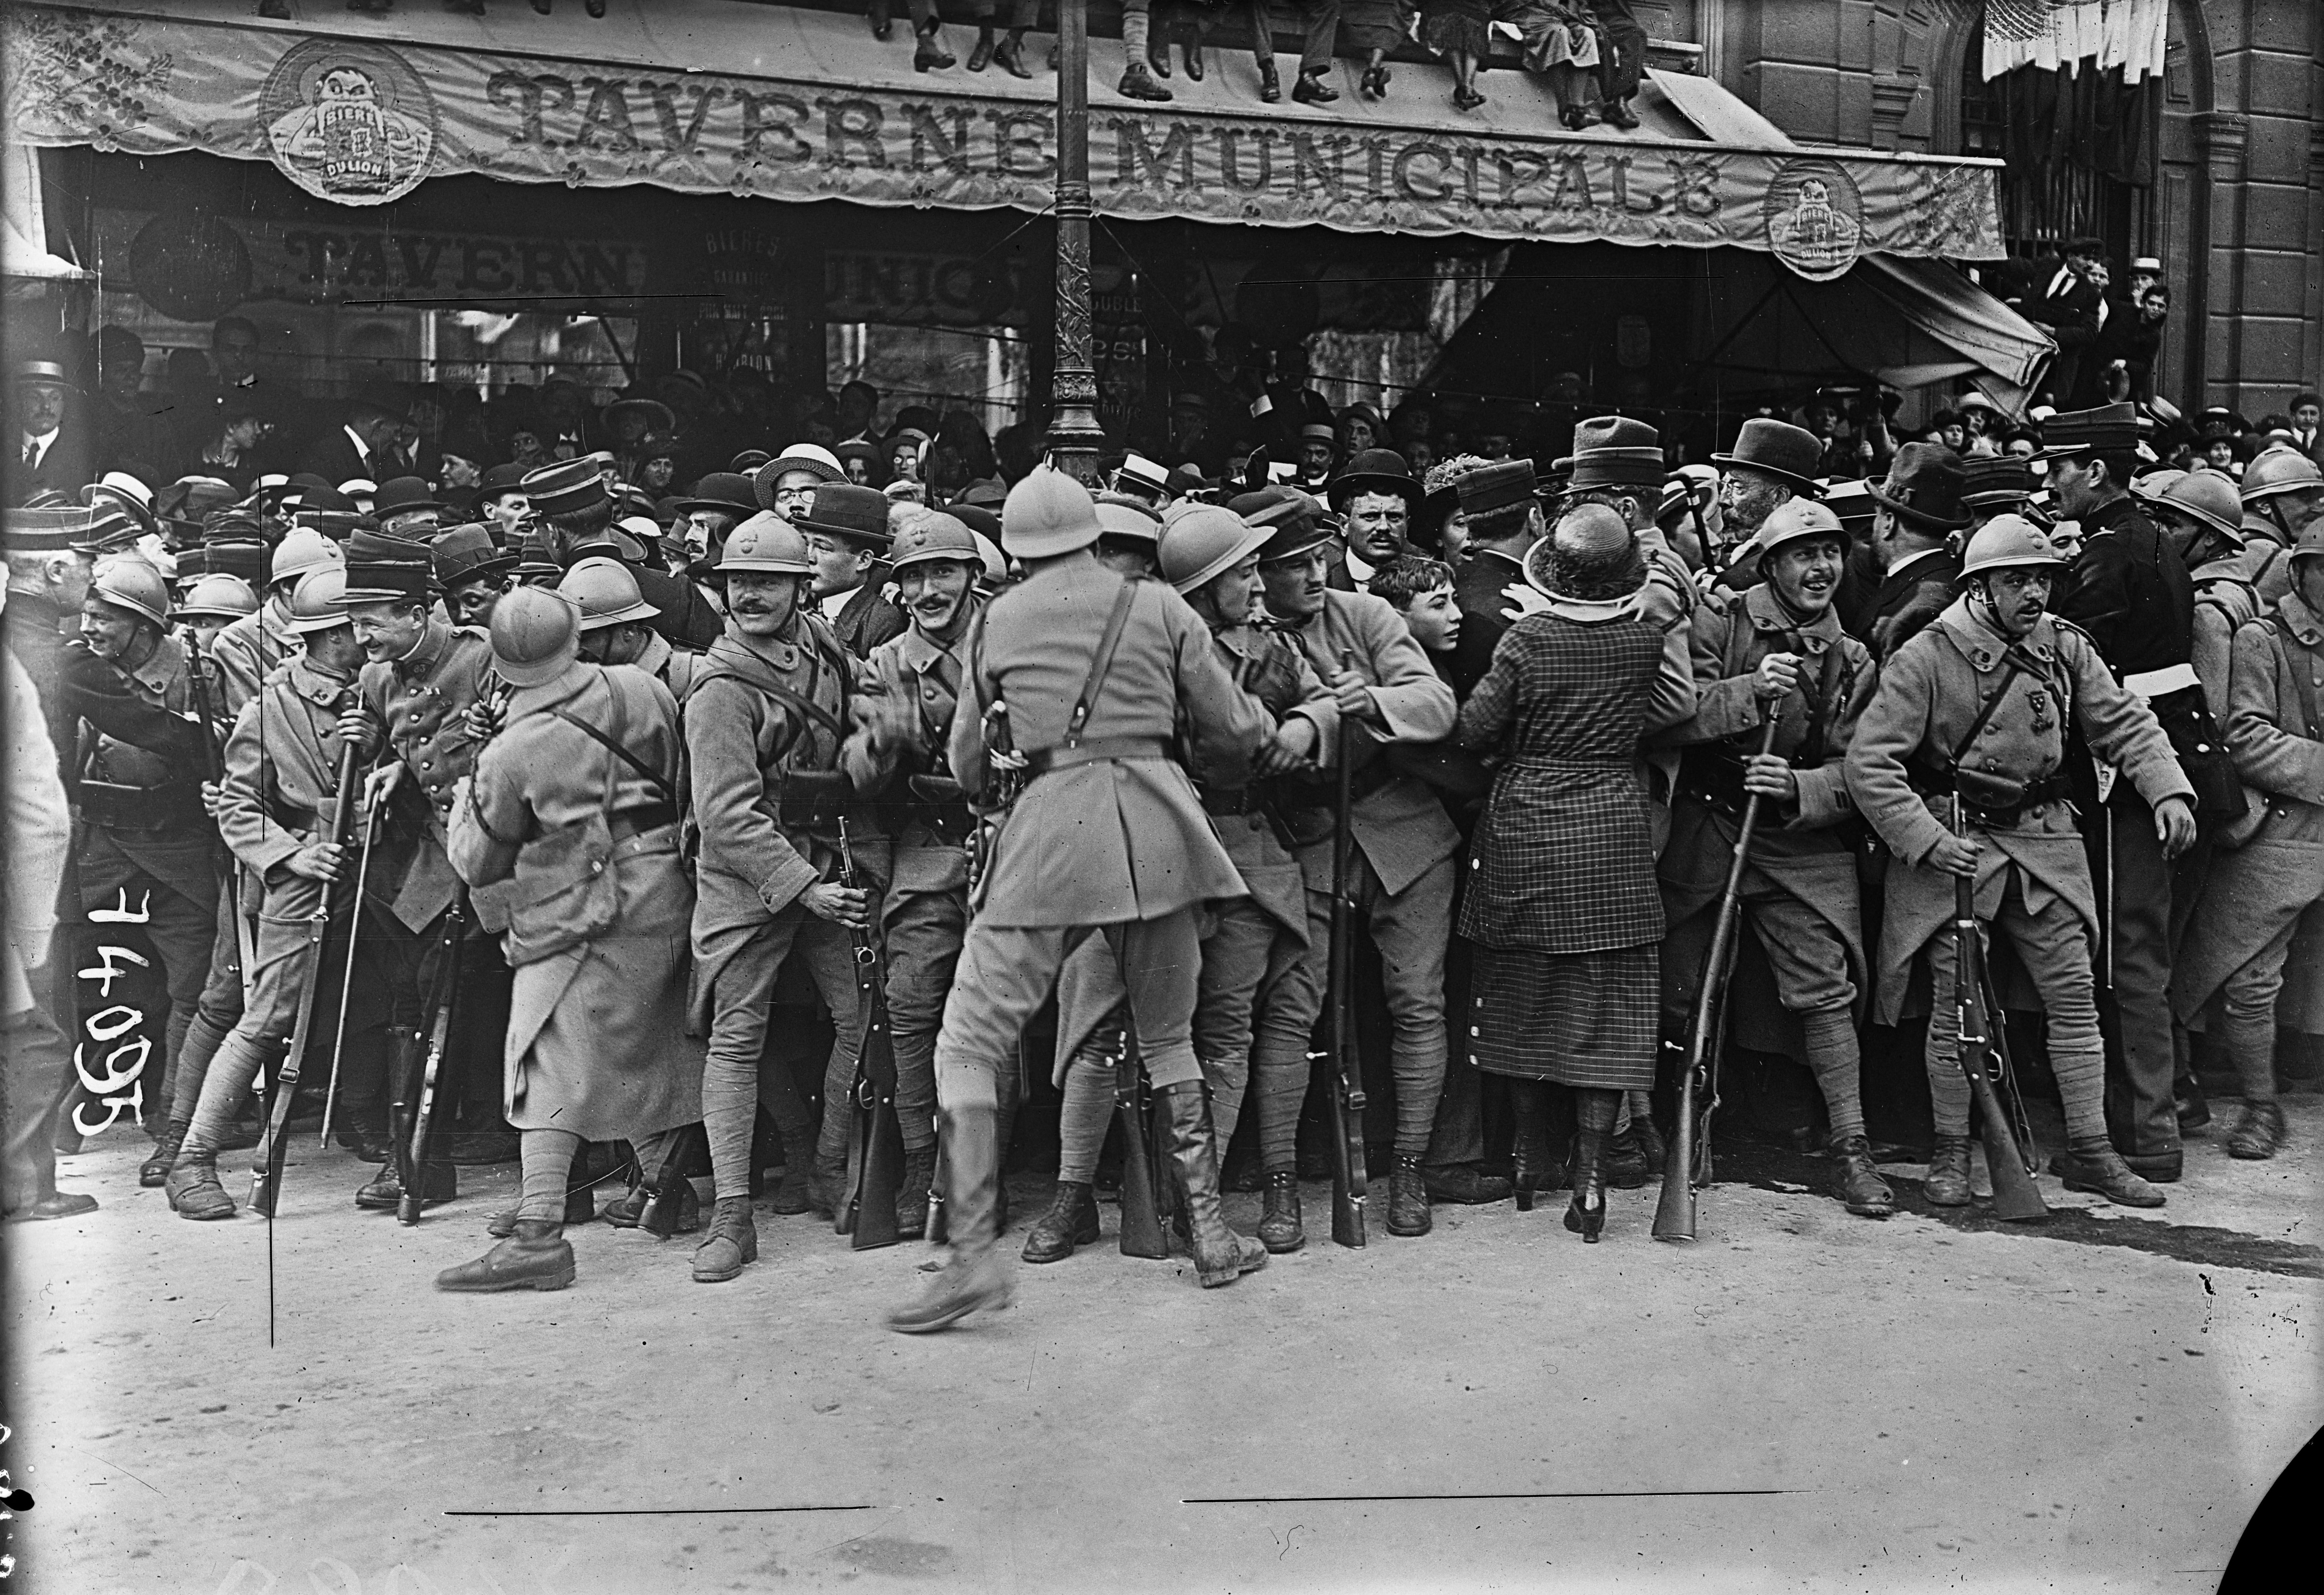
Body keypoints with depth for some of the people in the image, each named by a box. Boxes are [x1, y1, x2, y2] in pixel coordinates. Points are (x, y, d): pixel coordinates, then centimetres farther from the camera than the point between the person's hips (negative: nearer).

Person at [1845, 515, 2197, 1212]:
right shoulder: (1926, 657, -11)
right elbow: (1869, 762, -14)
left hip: (2043, 839, 5)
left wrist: (2169, 790, -11)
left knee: (2074, 993, 5)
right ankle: (1951, 1151, 15)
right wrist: (1925, 838, -20)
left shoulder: (2066, 649, 4)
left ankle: (2090, 1150, 17)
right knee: (1956, 1003, 0)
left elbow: (2124, 724, 7)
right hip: (1953, 843, -4)